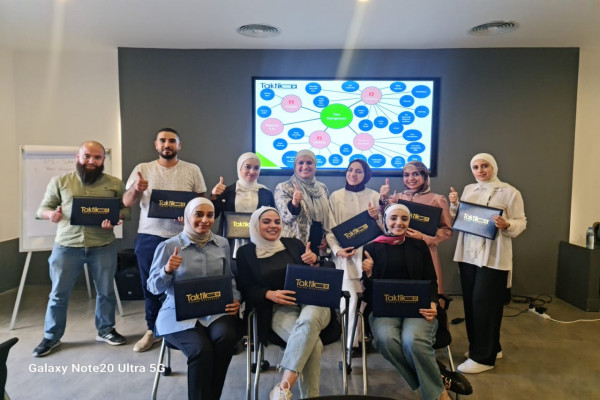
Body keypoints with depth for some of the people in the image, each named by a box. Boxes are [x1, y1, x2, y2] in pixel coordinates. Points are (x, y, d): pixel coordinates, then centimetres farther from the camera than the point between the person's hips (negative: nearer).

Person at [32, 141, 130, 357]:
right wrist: (51, 214, -17)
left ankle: (106, 330, 31)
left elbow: (126, 209, 3)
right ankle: (51, 337, 27)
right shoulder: (60, 181, 4)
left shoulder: (115, 184, 3)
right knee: (58, 293, 9)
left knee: (106, 291, 12)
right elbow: (43, 208, 6)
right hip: (66, 246, 0)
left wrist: (116, 216, -19)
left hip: (103, 247, 0)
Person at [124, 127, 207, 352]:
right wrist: (135, 189, -20)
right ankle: (152, 330, 28)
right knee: (150, 285, 10)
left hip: (182, 237, -1)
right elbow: (127, 202, 1)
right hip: (149, 237, 1)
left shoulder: (192, 170, 2)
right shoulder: (143, 169, 4)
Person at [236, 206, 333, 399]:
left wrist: (314, 261, -8)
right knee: (313, 343, -32)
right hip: (279, 309, -1)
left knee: (308, 320, -37)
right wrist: (269, 294, -14)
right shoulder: (246, 252, 10)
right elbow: (245, 288, 4)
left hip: (313, 301, 2)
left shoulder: (294, 244, 14)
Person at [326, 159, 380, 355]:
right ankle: (352, 341, 8)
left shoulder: (374, 196, 7)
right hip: (346, 255, -1)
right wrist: (337, 249, -12)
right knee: (351, 299, -5)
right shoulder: (336, 196, 5)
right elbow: (330, 228, 2)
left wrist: (377, 218, -13)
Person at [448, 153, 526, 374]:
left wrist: (506, 225, -24)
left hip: (494, 257, -6)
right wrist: (454, 205, -3)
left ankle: (483, 357, 9)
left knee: (485, 304, -4)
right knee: (471, 303, 11)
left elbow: (521, 223, -4)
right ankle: (489, 348, 30)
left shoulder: (510, 192, -3)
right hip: (468, 254, 6)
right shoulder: (468, 189, 13)